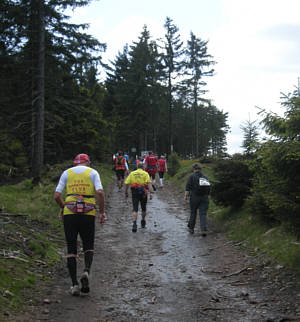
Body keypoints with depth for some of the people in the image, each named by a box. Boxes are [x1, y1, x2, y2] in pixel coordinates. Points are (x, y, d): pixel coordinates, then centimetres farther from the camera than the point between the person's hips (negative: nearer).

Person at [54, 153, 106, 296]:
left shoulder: (66, 173, 11)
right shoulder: (93, 172, 7)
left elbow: (56, 196, 3)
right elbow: (100, 192, -8)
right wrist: (101, 212, 0)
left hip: (70, 214, 1)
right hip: (88, 214, -1)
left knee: (71, 249, 7)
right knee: (88, 247, 15)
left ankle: (74, 284, 2)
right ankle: (86, 271, -12)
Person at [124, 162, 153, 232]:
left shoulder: (132, 173, 8)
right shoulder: (145, 174, 2)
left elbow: (127, 183, 3)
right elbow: (149, 183, -12)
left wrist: (126, 193, 13)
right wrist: (151, 193, -16)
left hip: (134, 192, 1)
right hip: (143, 192, -1)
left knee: (135, 209, -3)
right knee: (143, 208, 19)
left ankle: (134, 223, -21)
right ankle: (143, 222, 35)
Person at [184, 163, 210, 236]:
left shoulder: (192, 176, -2)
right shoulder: (205, 177, 11)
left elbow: (187, 187, -11)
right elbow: (208, 188, 15)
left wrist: (185, 196, -11)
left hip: (194, 197, -2)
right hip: (204, 197, 2)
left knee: (193, 213, 14)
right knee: (203, 214, 1)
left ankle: (191, 228, 25)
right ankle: (203, 230, -12)